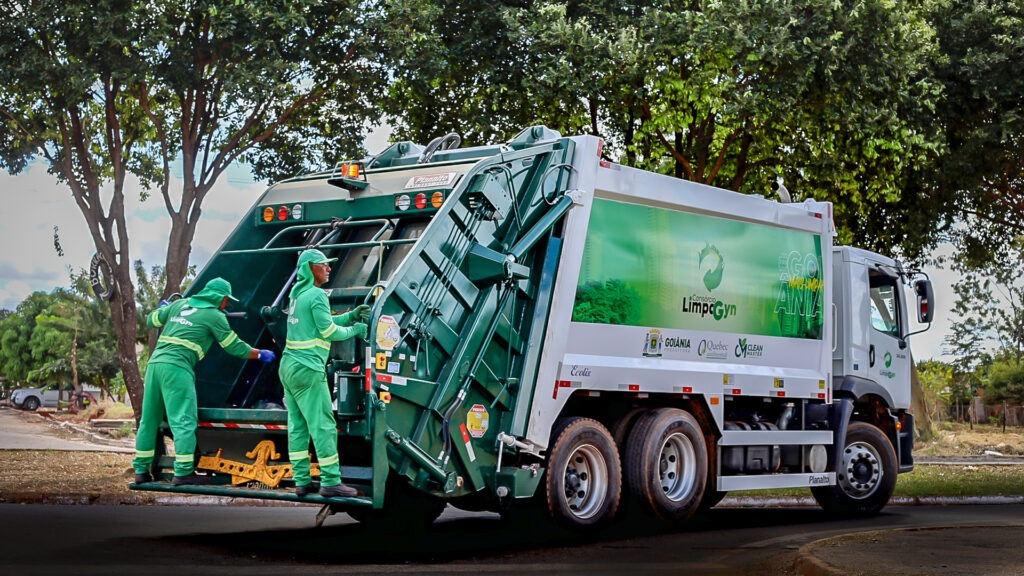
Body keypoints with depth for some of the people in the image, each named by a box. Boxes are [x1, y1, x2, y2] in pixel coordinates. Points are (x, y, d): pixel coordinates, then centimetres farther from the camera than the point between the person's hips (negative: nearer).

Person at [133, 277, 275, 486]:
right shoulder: (214, 316, 2)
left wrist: (163, 309, 50)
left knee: (149, 419, 13)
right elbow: (235, 347, 6)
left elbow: (152, 320, 28)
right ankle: (183, 472, -10)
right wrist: (260, 354, 20)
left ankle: (141, 470, 18)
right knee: (184, 421, -6)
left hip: (155, 362, 7)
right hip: (177, 367, -7)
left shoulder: (180, 304, 19)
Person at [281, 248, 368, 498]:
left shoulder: (297, 293, 15)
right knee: (323, 426, -6)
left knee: (297, 426, 8)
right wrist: (354, 330, 4)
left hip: (289, 366, 9)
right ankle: (330, 482, -5)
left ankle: (302, 481, 10)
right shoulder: (317, 295, -12)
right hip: (307, 370, -9)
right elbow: (328, 331, -12)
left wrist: (352, 315, 14)